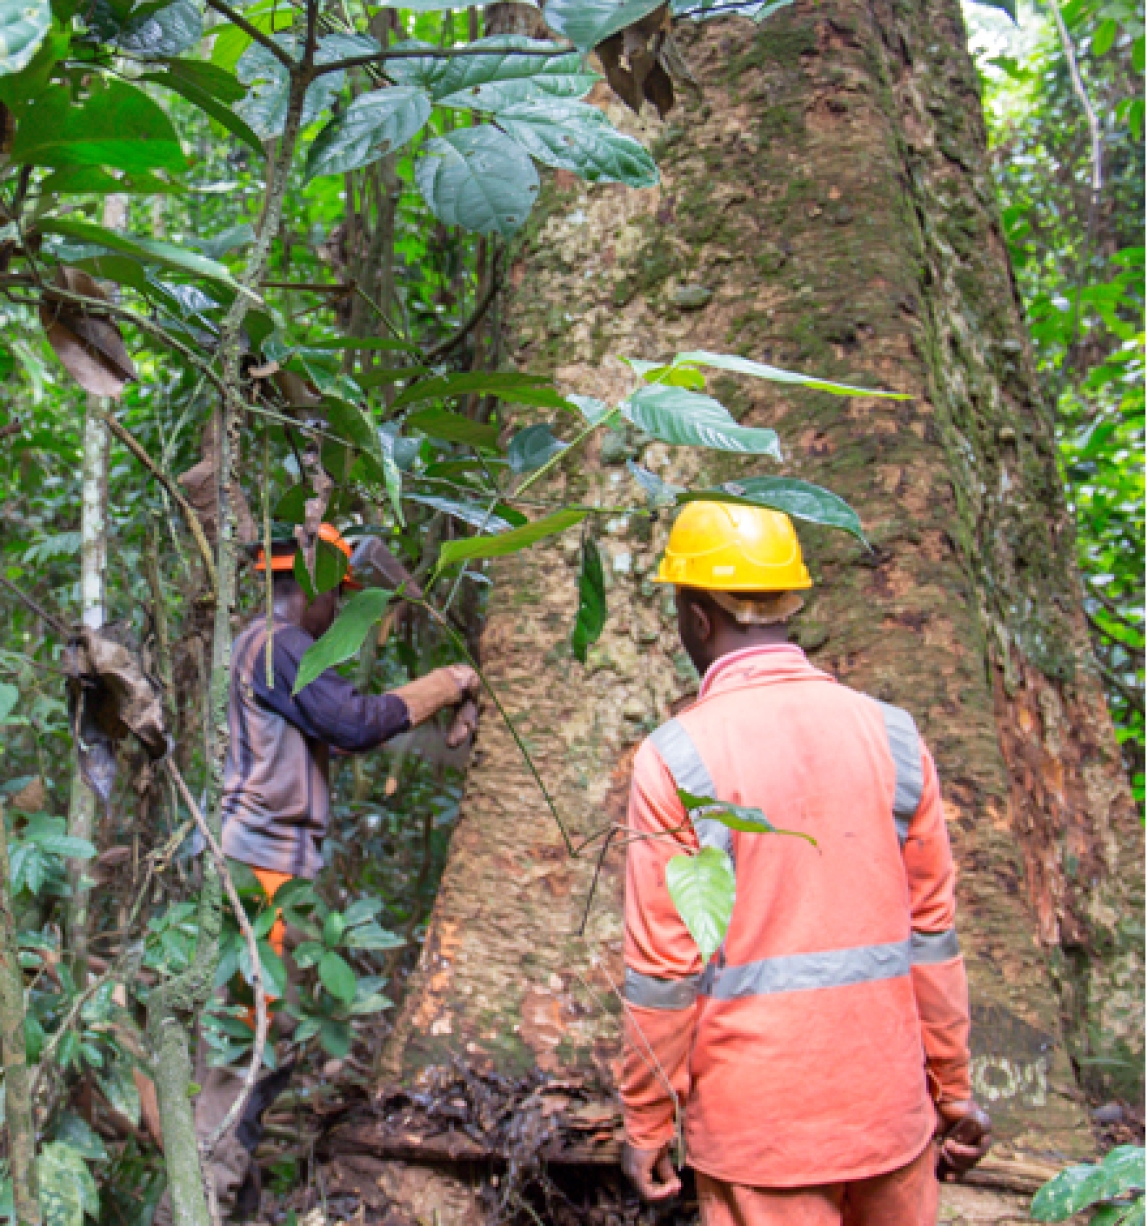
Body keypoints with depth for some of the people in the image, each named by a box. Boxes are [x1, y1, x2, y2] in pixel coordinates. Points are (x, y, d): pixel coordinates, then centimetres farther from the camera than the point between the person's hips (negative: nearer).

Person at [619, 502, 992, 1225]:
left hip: (760, 1125, -3)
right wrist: (953, 1085, 13)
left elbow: (664, 967, -12)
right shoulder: (890, 735, -3)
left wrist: (647, 1123, 1)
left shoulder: (675, 761, -14)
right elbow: (932, 930, 2)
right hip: (891, 1111, 4)